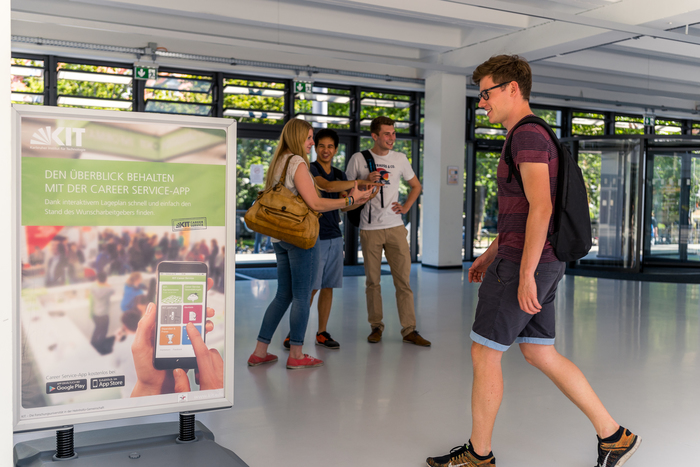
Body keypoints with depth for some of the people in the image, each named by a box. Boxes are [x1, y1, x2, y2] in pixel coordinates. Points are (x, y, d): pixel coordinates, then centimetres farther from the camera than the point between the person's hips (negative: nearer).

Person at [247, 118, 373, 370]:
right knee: (301, 295, 0)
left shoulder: (278, 162, 15)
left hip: (279, 236, 9)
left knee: (283, 294, 14)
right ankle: (296, 355, 6)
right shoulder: (297, 163, -12)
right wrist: (351, 199, -12)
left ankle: (260, 351, 15)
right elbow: (315, 203, -17)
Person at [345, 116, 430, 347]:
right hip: (369, 228, -2)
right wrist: (366, 182, -11)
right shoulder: (359, 159, 1)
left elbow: (416, 186, 22)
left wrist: (406, 207, 7)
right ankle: (376, 326, 18)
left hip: (395, 227, 2)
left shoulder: (400, 159, 9)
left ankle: (409, 330, 5)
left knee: (403, 279, 0)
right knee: (373, 281, 5)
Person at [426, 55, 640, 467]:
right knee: (540, 353, 14)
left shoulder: (528, 134, -13)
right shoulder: (533, 138, 19)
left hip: (525, 263, -10)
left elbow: (540, 207, -22)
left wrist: (525, 273, -24)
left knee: (484, 353, 0)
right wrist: (490, 254, 25)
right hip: (544, 262, 10)